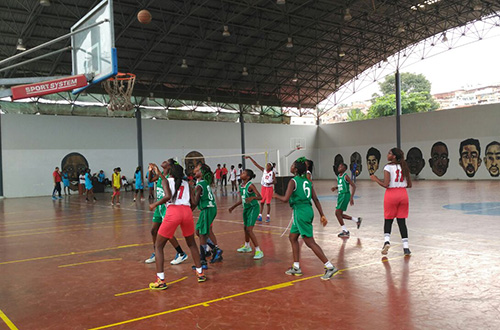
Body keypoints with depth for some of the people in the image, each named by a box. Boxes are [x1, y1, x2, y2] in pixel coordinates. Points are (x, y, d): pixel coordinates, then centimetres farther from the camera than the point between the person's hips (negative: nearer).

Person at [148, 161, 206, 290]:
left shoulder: (166, 180, 11)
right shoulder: (186, 183, 23)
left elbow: (168, 196, -8)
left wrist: (155, 204, 4)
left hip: (173, 211, -4)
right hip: (187, 211, 4)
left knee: (158, 246, 10)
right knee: (191, 244, 26)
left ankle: (160, 280, 1)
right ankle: (200, 273, 27)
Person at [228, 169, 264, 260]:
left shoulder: (250, 185, -19)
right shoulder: (241, 186, 4)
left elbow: (260, 197, -27)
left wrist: (252, 197, -46)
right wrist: (233, 207, 22)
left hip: (253, 208, -9)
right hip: (246, 208, 9)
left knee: (249, 229, -15)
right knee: (245, 228, 21)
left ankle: (259, 251, -8)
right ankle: (247, 246, 44)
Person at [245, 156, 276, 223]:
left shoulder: (272, 172, -6)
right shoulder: (263, 170, 2)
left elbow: (275, 181, -9)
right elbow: (256, 164, -1)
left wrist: (270, 183, -30)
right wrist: (250, 158, -7)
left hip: (269, 188, -4)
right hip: (263, 187, 4)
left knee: (268, 203, 0)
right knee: (262, 202, 5)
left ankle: (268, 216, 9)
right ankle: (260, 215, 11)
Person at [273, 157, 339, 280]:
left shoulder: (293, 181, -11)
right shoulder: (307, 181, 11)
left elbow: (285, 199, -17)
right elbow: (316, 199, 9)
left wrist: (276, 196, 3)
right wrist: (322, 215, 11)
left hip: (301, 212, -9)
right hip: (308, 210, 9)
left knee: (310, 242, -4)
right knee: (292, 237, 18)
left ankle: (330, 267, -4)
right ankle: (296, 267, 23)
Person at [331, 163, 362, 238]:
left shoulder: (346, 176, -12)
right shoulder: (338, 177, 13)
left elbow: (354, 186, -15)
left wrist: (351, 197, -22)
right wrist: (335, 188, 5)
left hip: (345, 195, -9)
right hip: (340, 195, 9)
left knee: (337, 213, -12)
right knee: (340, 214, 11)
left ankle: (345, 231, -3)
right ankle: (357, 220, 28)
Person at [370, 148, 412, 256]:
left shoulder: (388, 167, -8)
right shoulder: (404, 167, 7)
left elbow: (386, 184, -15)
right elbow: (409, 185, 8)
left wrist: (375, 179, -1)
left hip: (391, 194, -4)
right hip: (403, 194, 4)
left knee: (388, 220, 11)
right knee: (402, 221, 8)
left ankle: (387, 240, -7)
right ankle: (406, 247, 6)